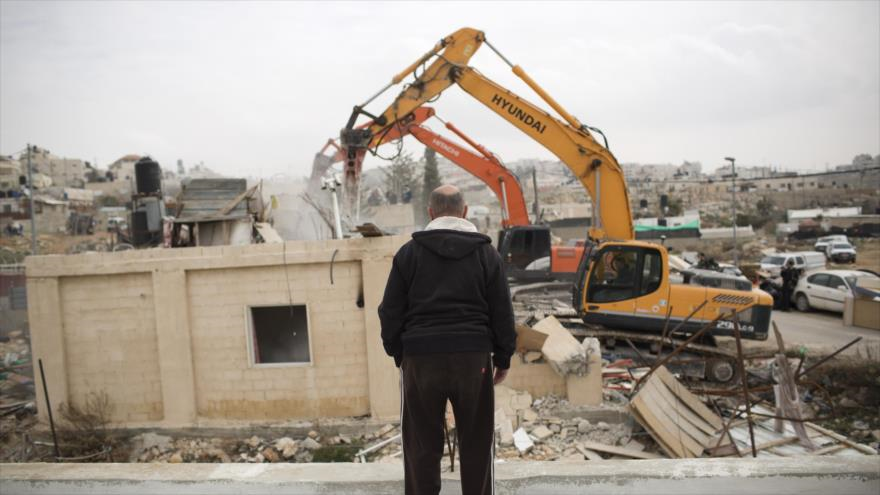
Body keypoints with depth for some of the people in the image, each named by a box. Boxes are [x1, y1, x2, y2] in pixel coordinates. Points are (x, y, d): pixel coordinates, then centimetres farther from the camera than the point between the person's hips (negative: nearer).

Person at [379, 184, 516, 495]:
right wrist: (503, 358, 12)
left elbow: (391, 311, 3)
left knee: (422, 444, 9)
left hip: (421, 357, 0)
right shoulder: (485, 252, 4)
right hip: (474, 356, 1)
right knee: (476, 442, 12)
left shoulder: (409, 252, 2)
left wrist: (397, 352, 13)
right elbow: (502, 312, 4)